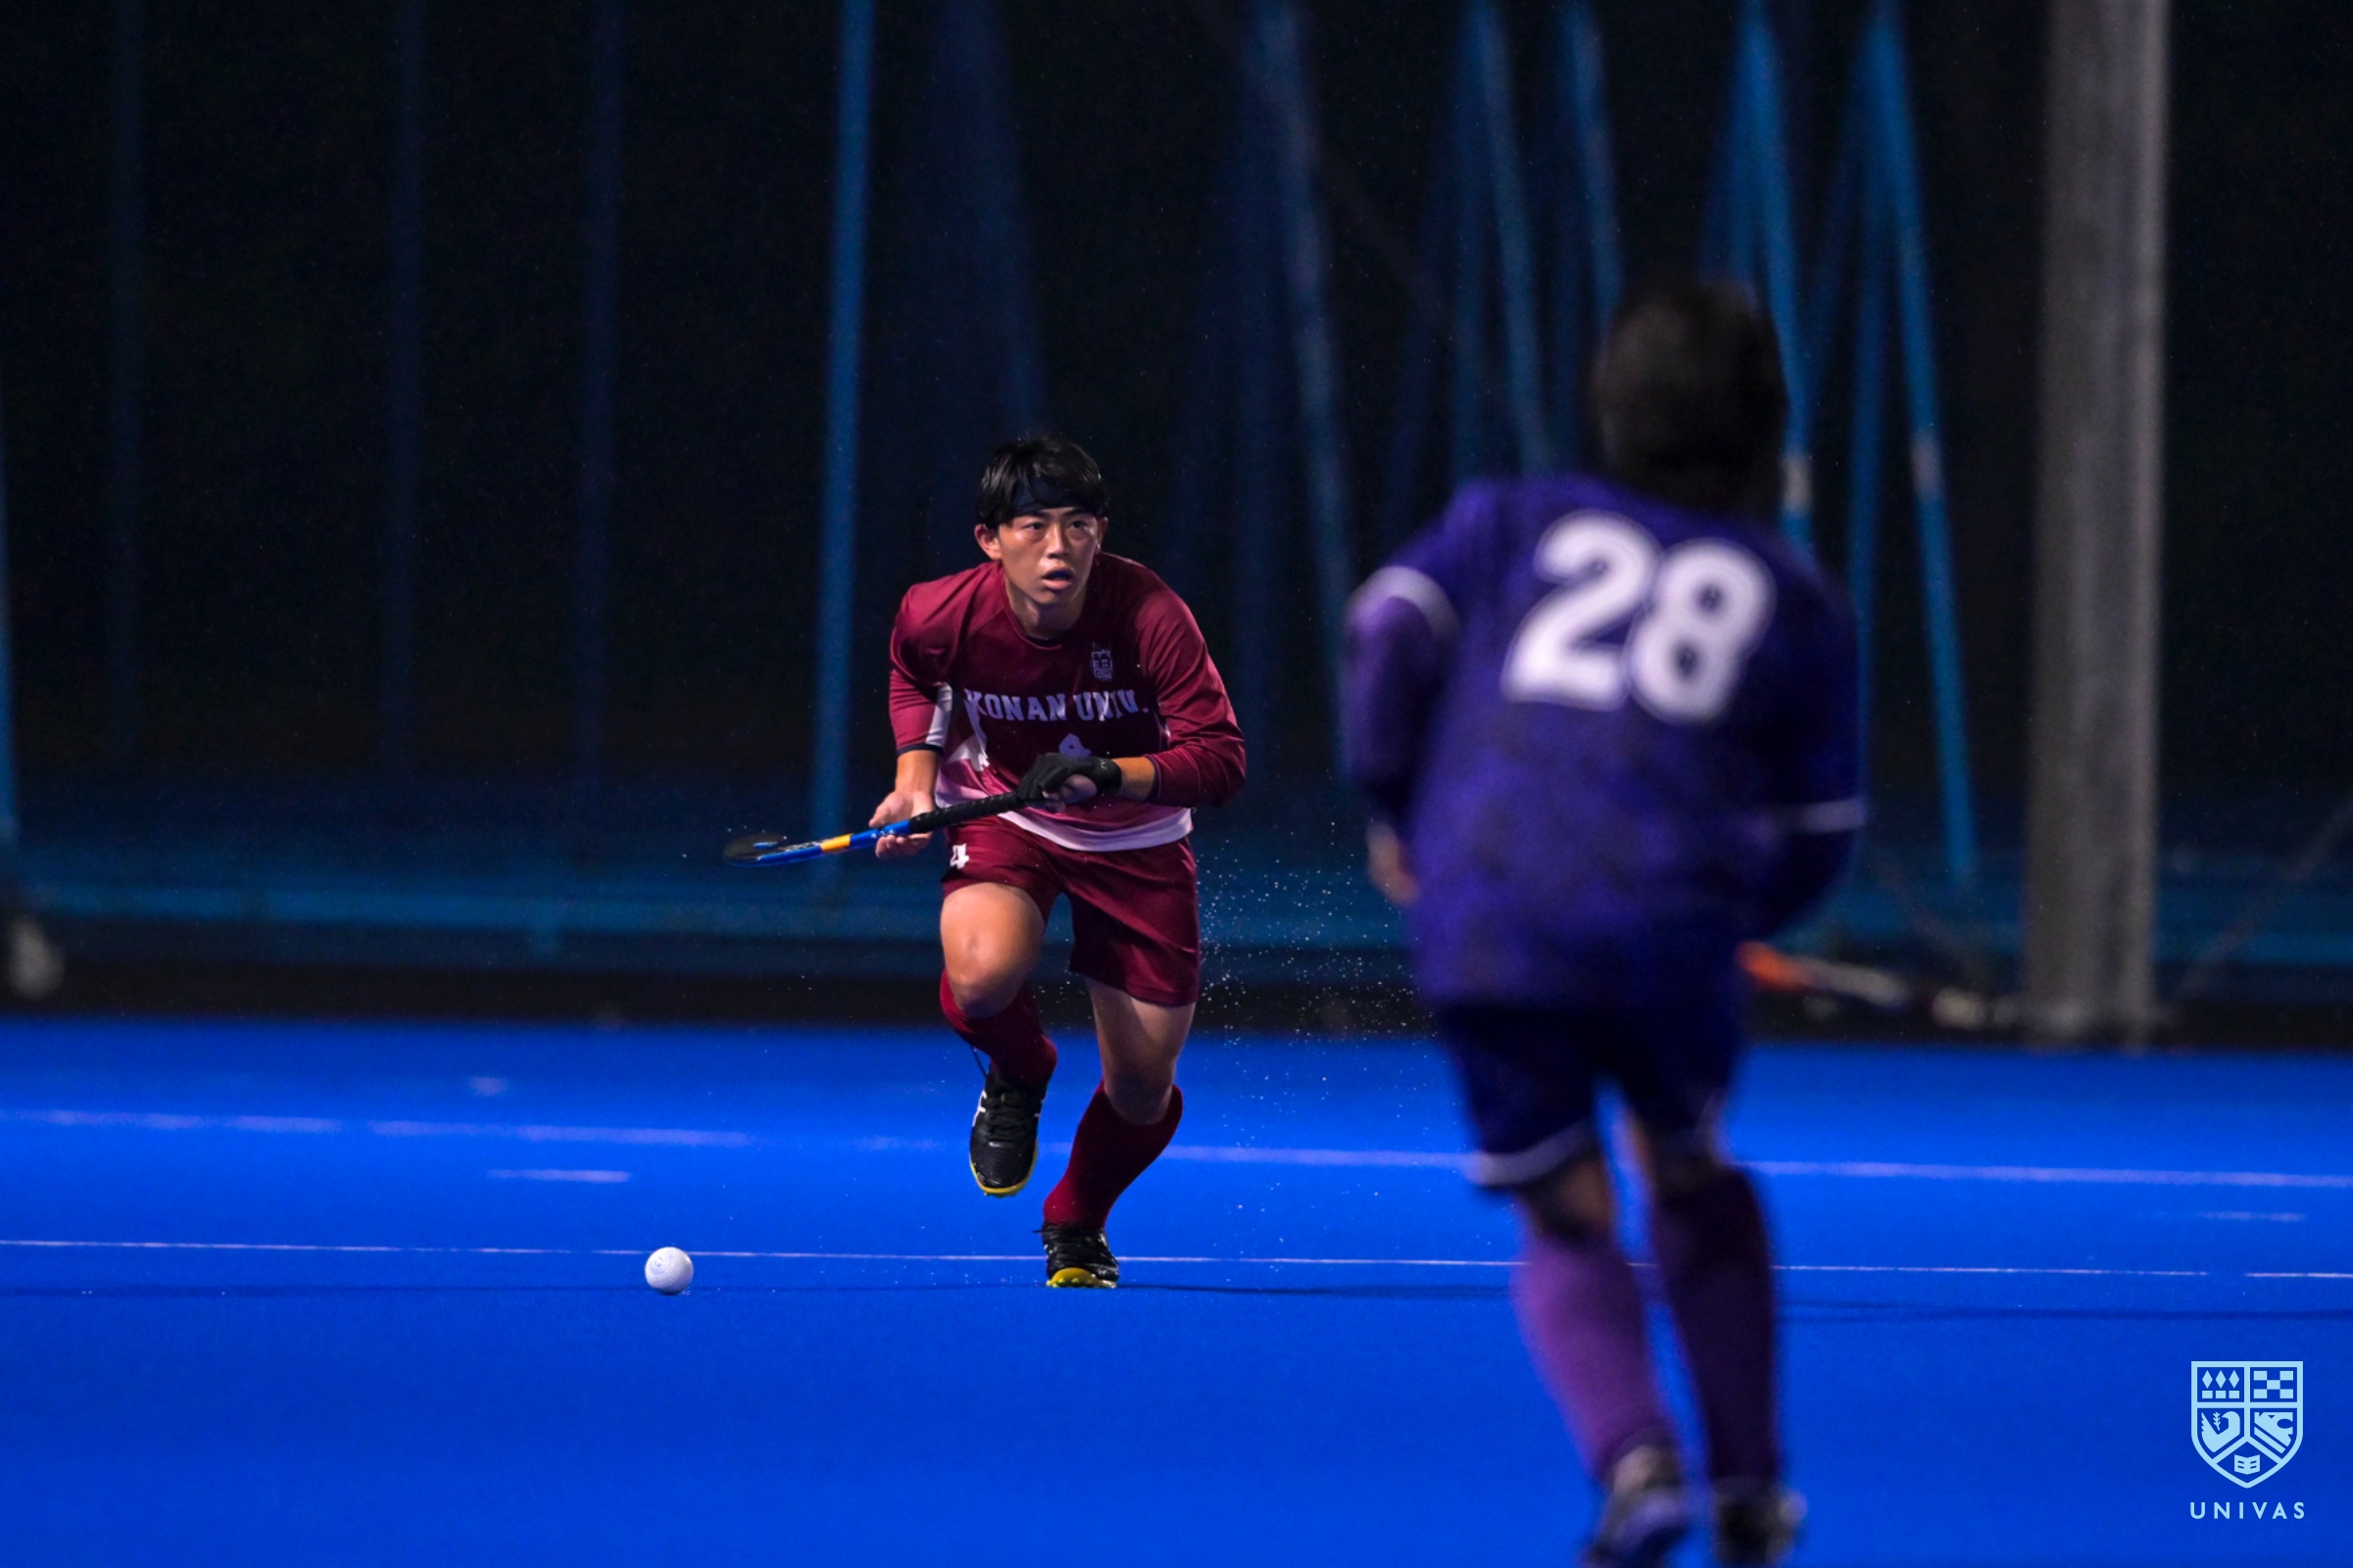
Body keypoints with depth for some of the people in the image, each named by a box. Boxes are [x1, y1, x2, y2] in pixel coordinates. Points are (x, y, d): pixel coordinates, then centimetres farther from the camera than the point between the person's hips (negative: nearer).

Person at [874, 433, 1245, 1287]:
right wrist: (916, 776, -6)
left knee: (1143, 1090, 0)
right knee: (983, 975, -34)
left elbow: (1220, 759, -28)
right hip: (1003, 820, 0)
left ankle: (1075, 1226, 35)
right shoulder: (941, 615, -21)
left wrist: (1105, 776, -41)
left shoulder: (1149, 617, -28)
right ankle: (1017, 1079, 4)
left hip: (1135, 840, 0)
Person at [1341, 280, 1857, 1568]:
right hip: (1668, 921, 0)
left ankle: (1632, 1460, -15)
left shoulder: (1512, 523, 17)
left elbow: (1393, 627, 3)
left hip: (1482, 930, 0)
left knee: (1568, 1229, 11)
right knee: (1691, 1174, 26)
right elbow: (1814, 840, 15)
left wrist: (1393, 809, 15)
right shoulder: (1795, 603, 16)